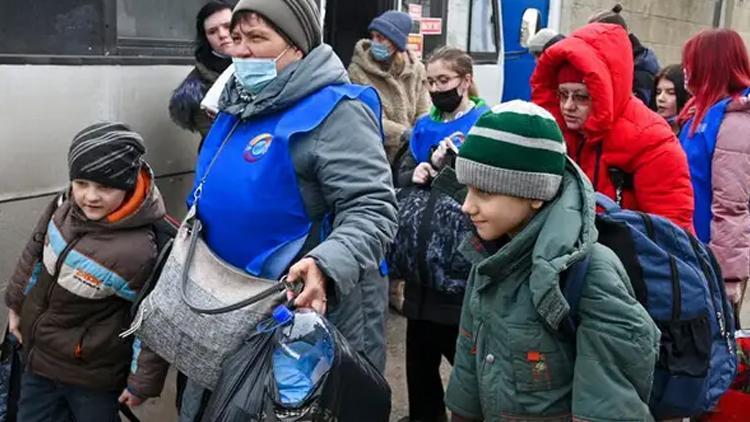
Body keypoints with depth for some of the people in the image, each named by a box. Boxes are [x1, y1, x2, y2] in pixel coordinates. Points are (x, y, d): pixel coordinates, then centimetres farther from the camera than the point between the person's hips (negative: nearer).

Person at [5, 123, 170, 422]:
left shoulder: (138, 251, -33)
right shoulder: (64, 207, -14)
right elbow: (35, 254, 6)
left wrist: (143, 382, -13)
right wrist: (17, 303, 17)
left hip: (91, 376, -6)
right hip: (39, 354, 6)